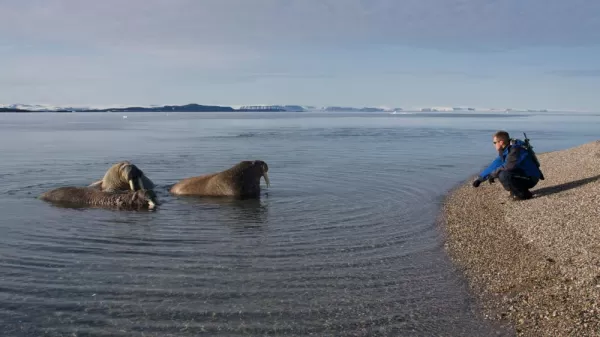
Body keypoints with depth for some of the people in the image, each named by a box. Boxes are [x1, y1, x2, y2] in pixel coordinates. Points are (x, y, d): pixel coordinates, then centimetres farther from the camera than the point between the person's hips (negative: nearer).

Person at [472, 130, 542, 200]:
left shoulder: (516, 150, -23)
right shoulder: (505, 151, 6)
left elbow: (508, 167, -30)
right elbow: (495, 165, 12)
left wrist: (492, 175, -15)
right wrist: (480, 178, 12)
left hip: (531, 179, -9)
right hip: (523, 175, 9)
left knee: (503, 175, -29)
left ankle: (524, 194, -14)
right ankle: (515, 192, 11)